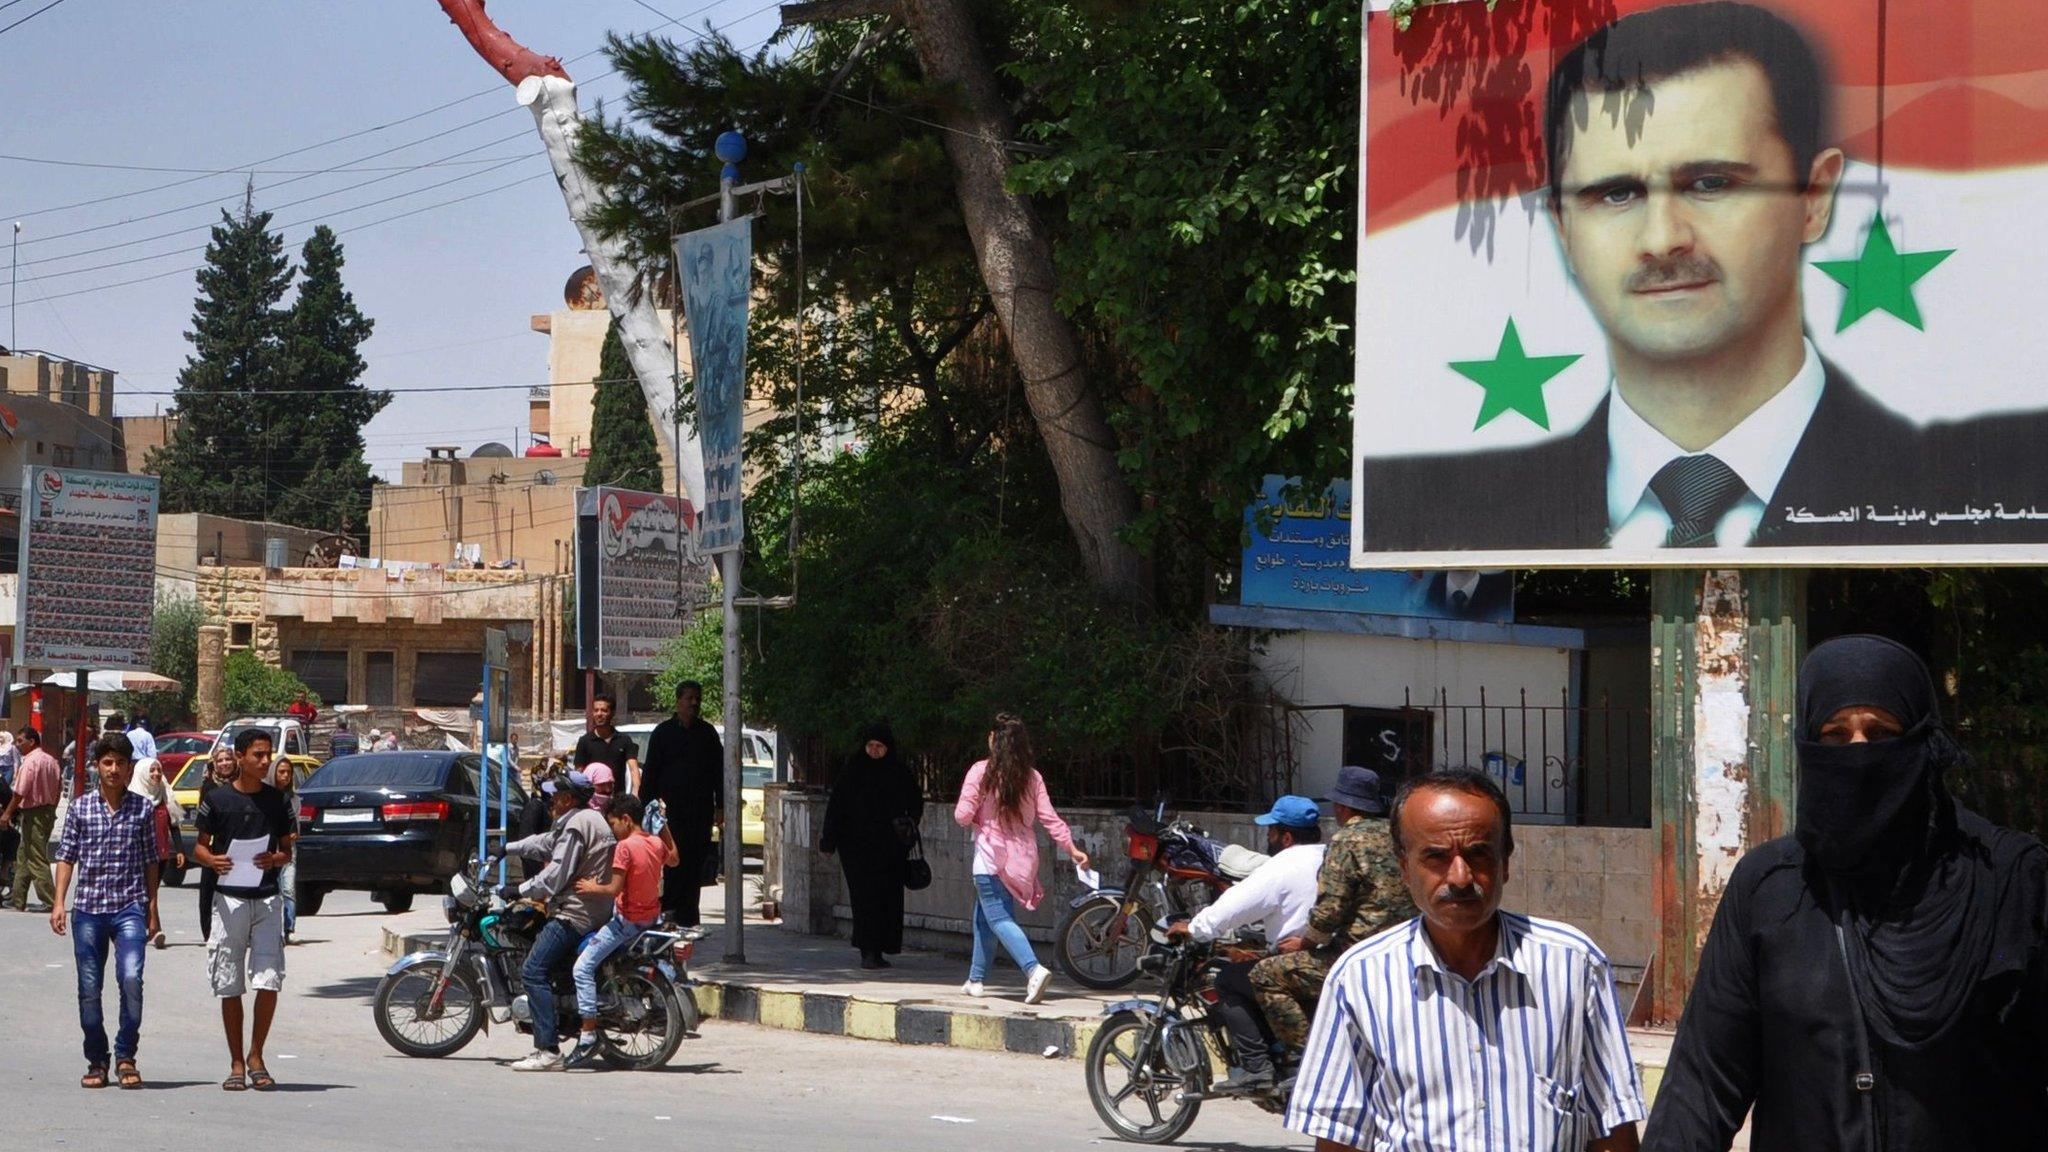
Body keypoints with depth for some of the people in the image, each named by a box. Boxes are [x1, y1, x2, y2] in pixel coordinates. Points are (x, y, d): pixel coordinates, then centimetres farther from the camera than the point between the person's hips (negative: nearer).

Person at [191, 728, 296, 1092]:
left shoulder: (277, 799, 8)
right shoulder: (217, 798, 3)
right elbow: (199, 844, 9)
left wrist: (276, 859, -9)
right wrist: (211, 860, -13)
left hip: (267, 899, 1)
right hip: (228, 897, -1)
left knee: (269, 981, -8)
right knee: (229, 986, 3)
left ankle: (256, 1056, 9)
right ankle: (236, 1063, 13)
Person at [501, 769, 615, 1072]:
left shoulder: (576, 825, -15)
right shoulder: (588, 819, 18)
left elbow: (557, 874, -20)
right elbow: (546, 843, 30)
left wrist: (519, 891, -13)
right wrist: (506, 849, 34)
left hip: (575, 915, -11)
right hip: (597, 910, 11)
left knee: (533, 972, -15)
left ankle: (548, 1050, -23)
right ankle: (545, 1046, 16)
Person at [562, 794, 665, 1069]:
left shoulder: (625, 847, -17)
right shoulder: (656, 844, 6)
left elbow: (615, 889, -22)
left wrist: (593, 888, -6)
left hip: (627, 920, -9)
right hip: (652, 916, 9)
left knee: (583, 967, -10)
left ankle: (588, 1037, -17)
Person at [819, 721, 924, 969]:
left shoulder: (900, 772, 6)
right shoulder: (851, 771, 1)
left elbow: (916, 803, 16)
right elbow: (835, 806, 0)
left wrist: (909, 825, -3)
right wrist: (829, 841, -6)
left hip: (889, 846, 2)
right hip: (857, 845, -2)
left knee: (888, 896, 0)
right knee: (865, 896, -10)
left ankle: (877, 950, 9)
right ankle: (868, 951, -11)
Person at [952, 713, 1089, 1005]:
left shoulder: (981, 771, -9)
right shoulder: (1032, 777, 3)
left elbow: (962, 816, -12)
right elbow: (1049, 818, 0)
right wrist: (1072, 848, 5)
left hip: (991, 857, -6)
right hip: (1021, 858, 6)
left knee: (999, 918, -8)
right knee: (984, 915, 20)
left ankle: (1034, 969, -29)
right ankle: (976, 979, 26)